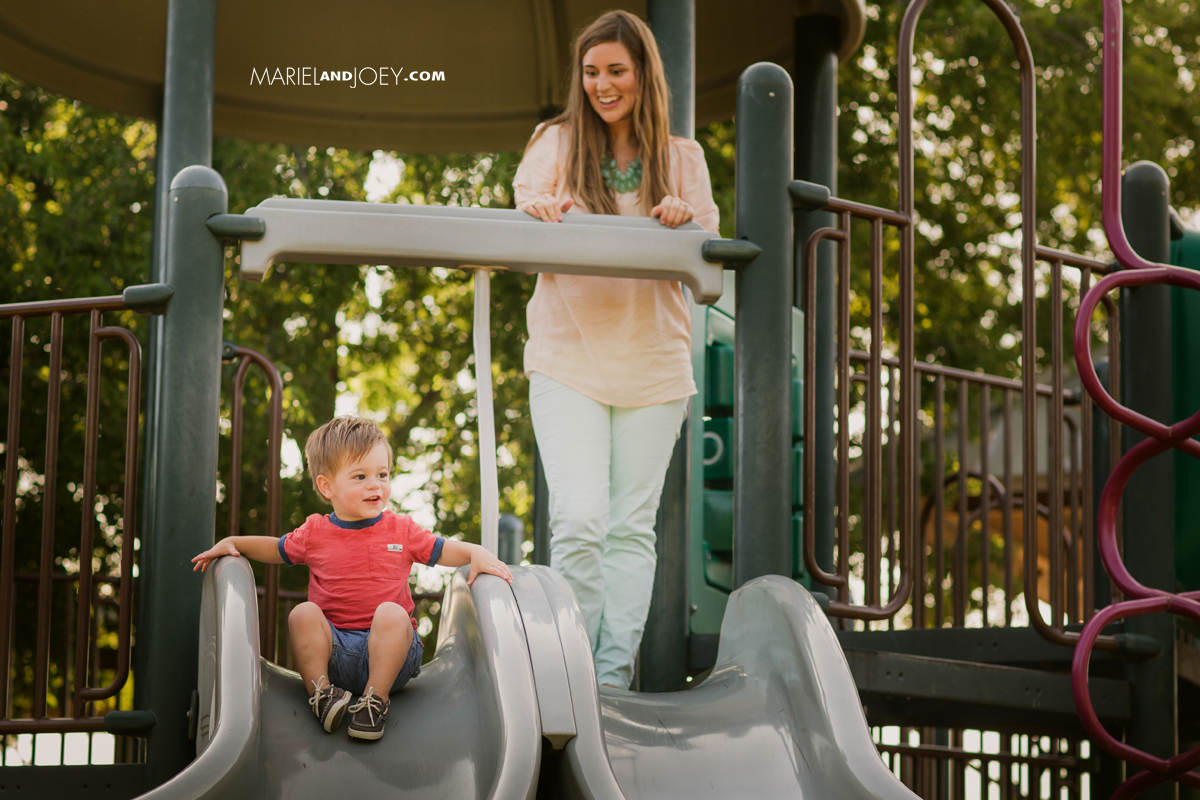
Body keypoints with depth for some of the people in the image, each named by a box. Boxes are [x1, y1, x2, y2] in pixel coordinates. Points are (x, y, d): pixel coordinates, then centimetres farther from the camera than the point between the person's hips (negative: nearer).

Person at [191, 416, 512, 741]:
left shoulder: (401, 530, 7)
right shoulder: (314, 533, 8)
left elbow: (444, 551, 12)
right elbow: (277, 549, 25)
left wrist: (477, 554, -8)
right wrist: (233, 543, 11)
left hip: (388, 650, -1)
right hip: (334, 647, 1)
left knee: (391, 613, -32)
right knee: (302, 614, -26)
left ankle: (376, 699, -26)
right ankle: (320, 693, -24)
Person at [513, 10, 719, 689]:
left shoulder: (682, 159, 9)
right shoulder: (557, 143, 7)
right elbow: (525, 210, -5)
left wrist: (687, 220, -20)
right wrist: (538, 210, -29)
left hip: (653, 359, 2)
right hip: (569, 357, -2)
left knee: (633, 525, 3)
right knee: (579, 520, -12)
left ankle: (615, 677, 9)